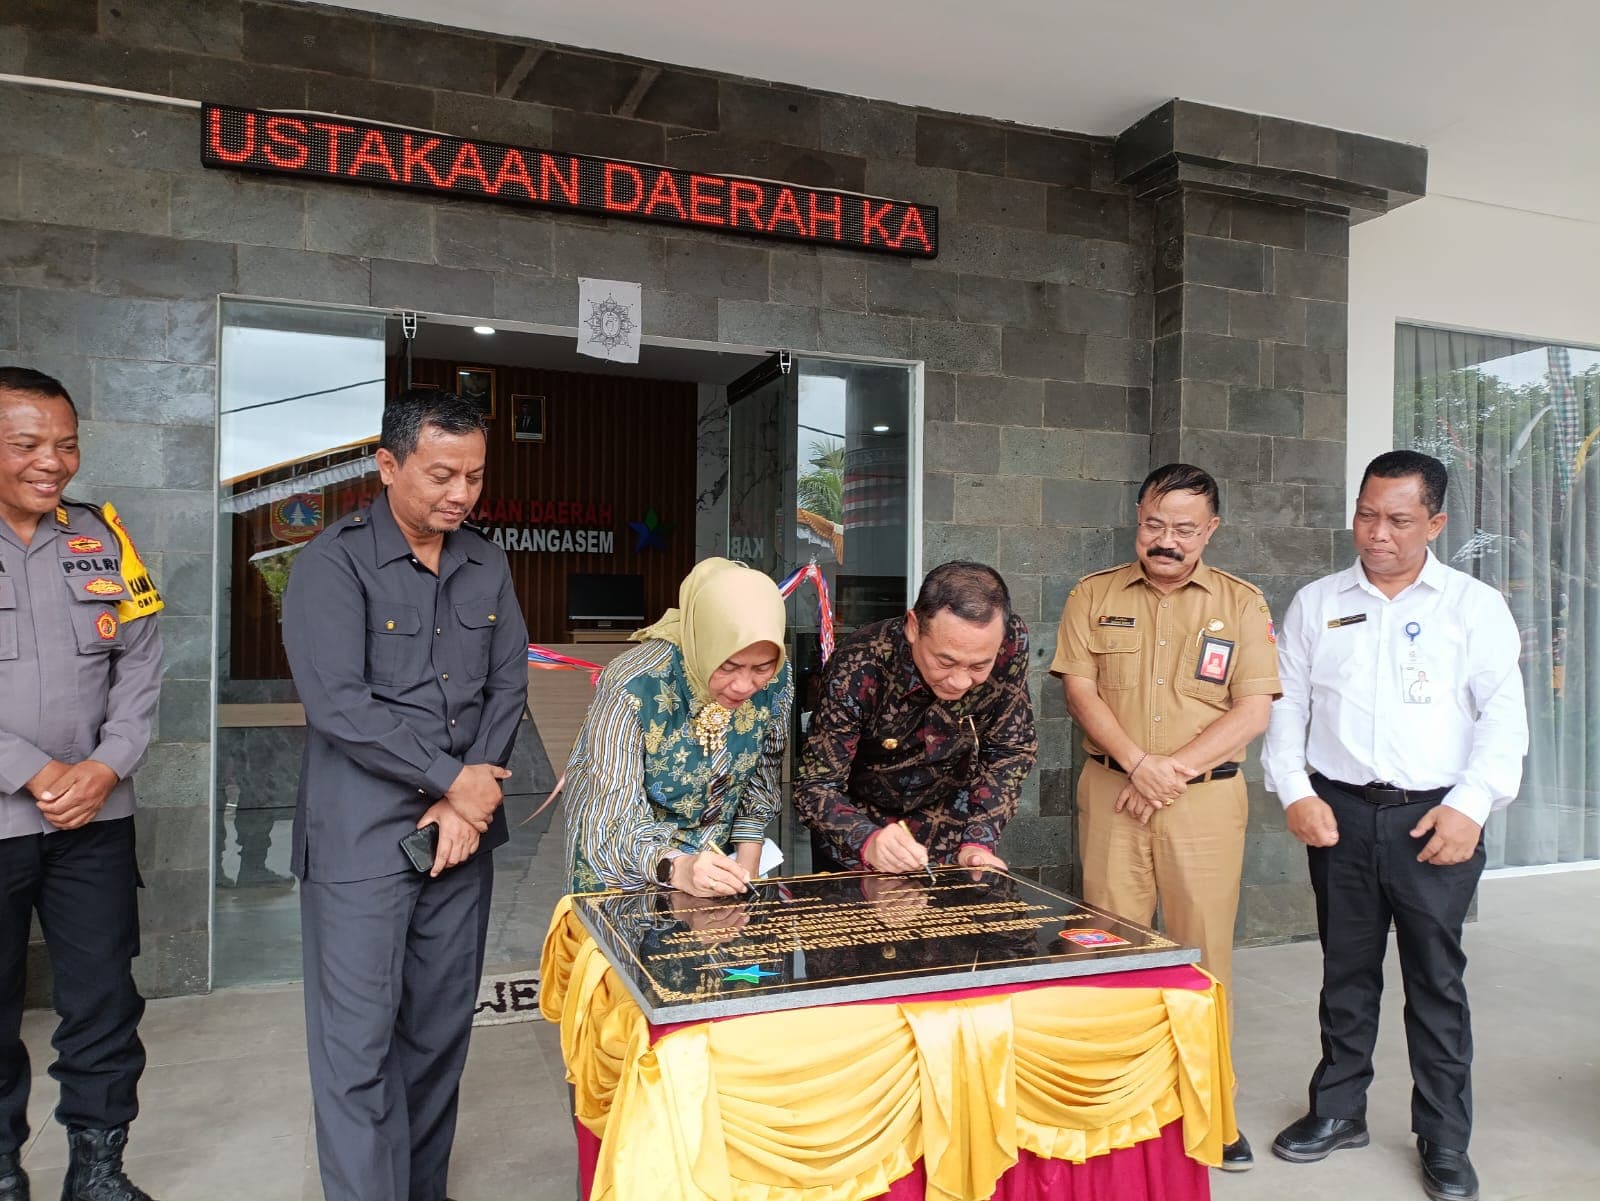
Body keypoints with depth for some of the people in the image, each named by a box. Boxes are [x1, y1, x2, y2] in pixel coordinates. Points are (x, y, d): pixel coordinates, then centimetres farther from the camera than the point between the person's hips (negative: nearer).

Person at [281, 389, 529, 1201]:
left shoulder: (487, 566, 9)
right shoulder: (333, 563, -8)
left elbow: (508, 685, 6)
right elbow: (338, 705, -15)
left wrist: (466, 804, -5)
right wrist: (454, 780, -11)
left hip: (461, 828, 5)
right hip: (361, 837, -5)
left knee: (441, 1033, 13)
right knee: (359, 1043, 0)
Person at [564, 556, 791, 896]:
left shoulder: (775, 681, -12)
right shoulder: (635, 688, -24)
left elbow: (762, 779, 4)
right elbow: (612, 821, -23)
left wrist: (746, 865, -2)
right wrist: (676, 868, -38)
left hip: (716, 870, 2)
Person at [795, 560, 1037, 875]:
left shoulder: (1011, 641, -25)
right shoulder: (859, 670, -33)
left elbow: (1011, 751, -12)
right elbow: (814, 788, -27)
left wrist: (979, 842, -22)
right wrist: (867, 842, -45)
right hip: (860, 820, -2)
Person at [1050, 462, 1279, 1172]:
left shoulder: (1241, 603, 6)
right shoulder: (1094, 597, 7)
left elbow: (1253, 711, -1)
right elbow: (1080, 690, -1)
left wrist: (1173, 769, -11)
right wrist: (1137, 762, -14)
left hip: (1206, 796, 0)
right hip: (1111, 793, 1)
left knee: (1202, 946, 3)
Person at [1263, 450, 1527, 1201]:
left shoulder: (1475, 606, 2)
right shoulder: (1315, 604, 7)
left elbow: (1502, 715, -3)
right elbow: (1285, 703, 6)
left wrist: (1471, 805, -14)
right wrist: (1295, 792, -6)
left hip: (1437, 818, -2)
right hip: (1339, 813, 2)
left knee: (1437, 980, 7)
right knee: (1347, 970, 14)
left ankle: (1445, 1140, 21)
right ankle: (1338, 1110, 28)